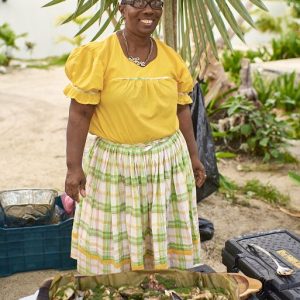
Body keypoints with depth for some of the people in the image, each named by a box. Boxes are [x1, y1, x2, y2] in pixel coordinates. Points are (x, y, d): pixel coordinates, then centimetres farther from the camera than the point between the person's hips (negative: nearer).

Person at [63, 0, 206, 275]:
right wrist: (74, 167, -15)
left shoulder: (171, 57, 4)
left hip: (167, 162, 4)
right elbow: (80, 113, -11)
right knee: (114, 239, 9)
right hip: (115, 165, -3)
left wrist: (193, 156, 12)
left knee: (166, 235, 14)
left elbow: (181, 109, 10)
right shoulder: (98, 55, -9)